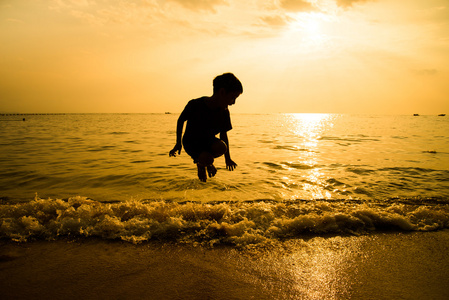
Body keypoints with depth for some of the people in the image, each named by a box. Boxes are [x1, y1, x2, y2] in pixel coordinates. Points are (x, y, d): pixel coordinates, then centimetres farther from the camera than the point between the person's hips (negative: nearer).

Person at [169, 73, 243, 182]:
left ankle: (208, 162, 6)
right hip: (191, 143, -4)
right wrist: (178, 144, -3)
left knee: (221, 147, -30)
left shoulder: (224, 112, -13)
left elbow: (223, 134, 1)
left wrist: (227, 158, 7)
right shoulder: (195, 105, -26)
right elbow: (180, 121, -8)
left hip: (208, 140, 4)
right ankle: (200, 162, 8)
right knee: (207, 159, -32)